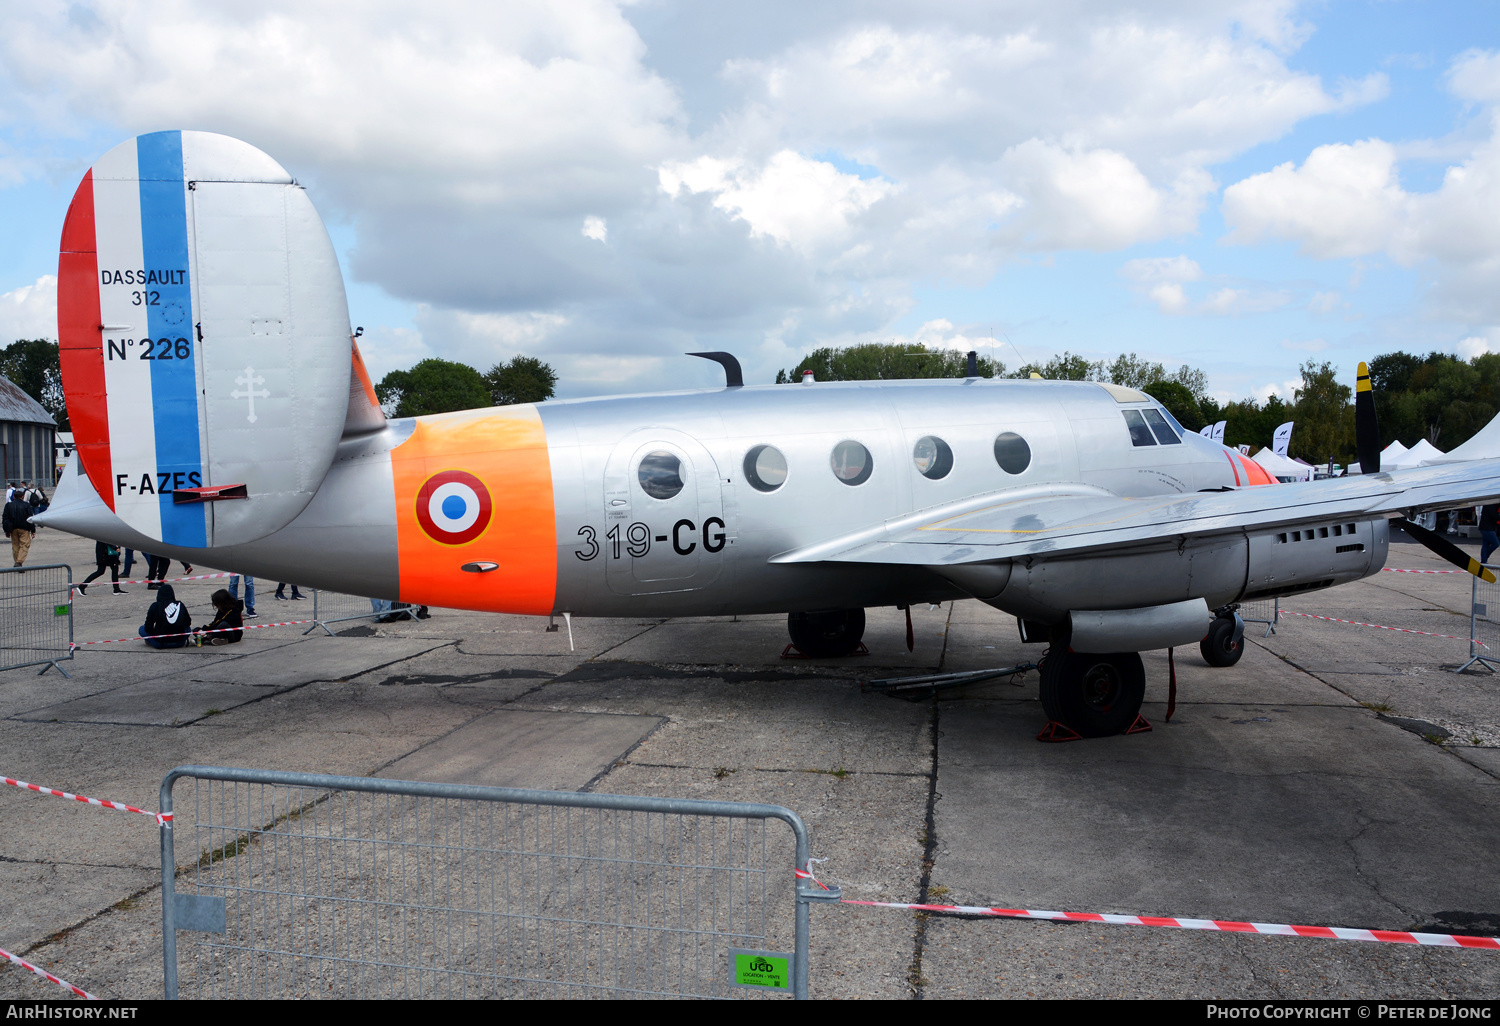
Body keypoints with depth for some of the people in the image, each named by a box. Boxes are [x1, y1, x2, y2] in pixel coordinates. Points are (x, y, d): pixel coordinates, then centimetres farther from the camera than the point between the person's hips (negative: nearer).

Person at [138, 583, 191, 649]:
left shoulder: (155, 606, -5)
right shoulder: (180, 605, 2)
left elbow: (148, 628, -2)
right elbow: (188, 623, 10)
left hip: (161, 644, -2)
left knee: (142, 629, 20)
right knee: (188, 627, 33)